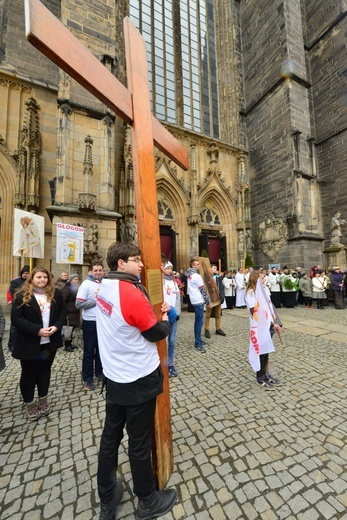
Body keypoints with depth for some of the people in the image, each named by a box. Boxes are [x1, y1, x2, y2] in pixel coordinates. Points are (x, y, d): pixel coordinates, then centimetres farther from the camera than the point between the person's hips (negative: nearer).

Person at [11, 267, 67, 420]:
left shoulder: (56, 293, -1)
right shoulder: (22, 296, -11)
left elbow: (63, 311, 3)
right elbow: (16, 318, -14)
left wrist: (56, 326, -13)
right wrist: (37, 330, -22)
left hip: (50, 342, 3)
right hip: (29, 343, -3)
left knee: (45, 370, 18)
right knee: (29, 373, 12)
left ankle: (43, 400, 37)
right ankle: (29, 404, 33)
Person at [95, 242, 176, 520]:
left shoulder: (105, 287, 0)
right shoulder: (131, 293, -26)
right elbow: (156, 333, -17)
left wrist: (153, 312, 2)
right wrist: (165, 318, 1)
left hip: (114, 376, 7)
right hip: (139, 380, -7)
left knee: (110, 436, 22)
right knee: (140, 443, 14)